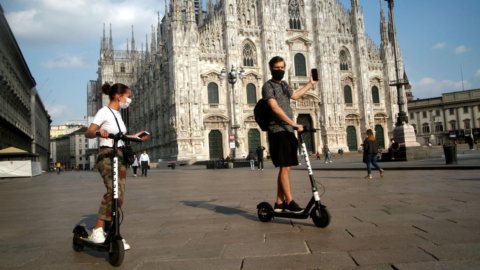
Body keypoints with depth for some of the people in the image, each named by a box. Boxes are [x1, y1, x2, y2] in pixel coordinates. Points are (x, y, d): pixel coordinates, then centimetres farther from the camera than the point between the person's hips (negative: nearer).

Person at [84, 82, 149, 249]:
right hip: (106, 156, -8)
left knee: (118, 196, 6)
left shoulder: (118, 114, 18)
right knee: (113, 191, -29)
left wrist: (135, 137, 28)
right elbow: (88, 133, -16)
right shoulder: (104, 112, -6)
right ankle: (97, 231, -25)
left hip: (120, 156, 8)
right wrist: (98, 132, -36)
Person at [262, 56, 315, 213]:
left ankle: (279, 203, 15)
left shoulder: (284, 85, 19)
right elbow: (275, 108, -18)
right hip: (278, 131, -8)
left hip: (288, 131, 8)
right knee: (284, 167, -9)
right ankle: (289, 202, -2)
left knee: (285, 167, 8)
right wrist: (294, 124, -23)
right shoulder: (268, 86, -6)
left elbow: (295, 95, 38)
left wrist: (311, 84, 45)